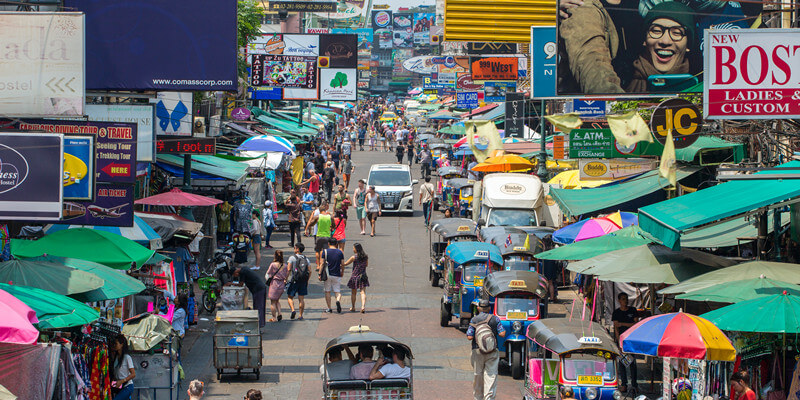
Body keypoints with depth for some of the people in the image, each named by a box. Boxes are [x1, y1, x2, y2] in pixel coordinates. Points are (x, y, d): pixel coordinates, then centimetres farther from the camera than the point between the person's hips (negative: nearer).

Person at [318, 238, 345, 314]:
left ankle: (329, 309, 10)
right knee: (337, 291, 5)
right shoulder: (340, 252, 2)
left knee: (327, 291, 9)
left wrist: (319, 273, -3)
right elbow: (342, 264, 4)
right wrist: (342, 272, 19)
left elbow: (322, 264, -6)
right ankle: (338, 301, -26)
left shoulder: (325, 251, -3)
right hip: (337, 275, 1)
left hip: (328, 275, -1)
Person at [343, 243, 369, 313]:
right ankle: (363, 306, -20)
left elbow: (345, 264, -2)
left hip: (355, 276, -3)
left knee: (353, 293, 14)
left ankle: (353, 307, 26)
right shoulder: (365, 257, 0)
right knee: (363, 292, -2)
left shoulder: (354, 257, -12)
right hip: (363, 277, 3)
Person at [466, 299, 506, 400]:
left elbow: (469, 337, -8)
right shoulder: (495, 319, 1)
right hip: (492, 352, 0)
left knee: (477, 377, 11)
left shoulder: (474, 320, -1)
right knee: (491, 376, -3)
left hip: (477, 351, 0)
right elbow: (502, 334, -4)